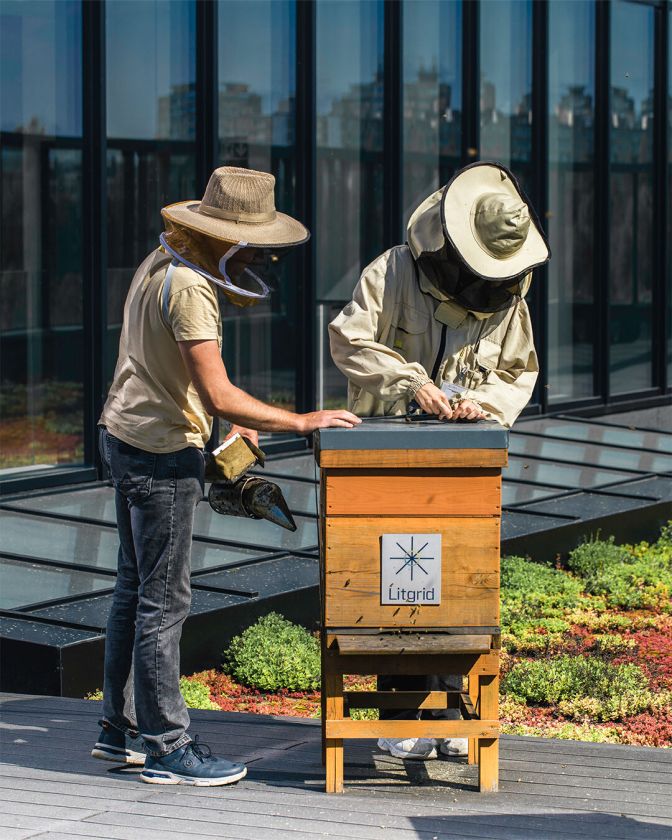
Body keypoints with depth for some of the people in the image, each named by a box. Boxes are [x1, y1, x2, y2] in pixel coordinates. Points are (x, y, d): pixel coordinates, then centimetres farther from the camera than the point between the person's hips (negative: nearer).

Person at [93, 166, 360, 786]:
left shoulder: (161, 263, 10)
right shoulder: (189, 288, -22)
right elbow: (218, 395, -26)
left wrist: (228, 419, 19)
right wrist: (302, 422, -19)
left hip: (126, 437, 10)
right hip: (162, 451, -10)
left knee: (136, 589, 16)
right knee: (164, 599, -5)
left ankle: (121, 729, 24)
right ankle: (166, 747, 0)